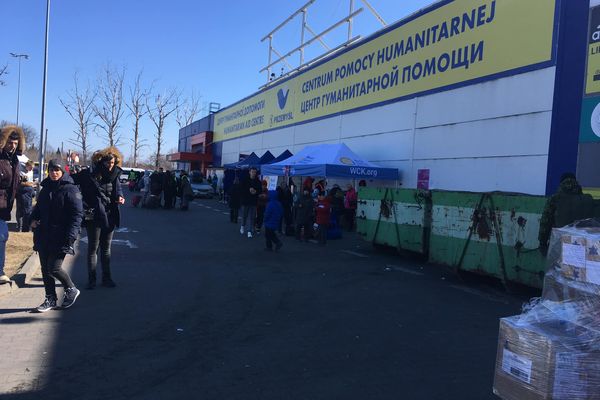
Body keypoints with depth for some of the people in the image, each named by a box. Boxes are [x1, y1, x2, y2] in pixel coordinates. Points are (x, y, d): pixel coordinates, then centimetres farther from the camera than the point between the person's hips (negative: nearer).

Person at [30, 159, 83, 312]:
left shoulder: (70, 190, -8)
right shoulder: (46, 188, 13)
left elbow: (77, 214, -13)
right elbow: (38, 207, 26)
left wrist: (70, 235, -20)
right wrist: (33, 219, 5)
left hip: (60, 237, -7)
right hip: (43, 235, 7)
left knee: (54, 268, -10)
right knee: (45, 268, 9)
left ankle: (71, 290, 15)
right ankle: (50, 299, 21)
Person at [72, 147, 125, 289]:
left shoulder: (114, 175, 5)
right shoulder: (89, 174, -11)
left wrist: (120, 197, -5)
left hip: (109, 217, 5)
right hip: (94, 217, -5)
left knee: (106, 249, 14)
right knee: (93, 249, 4)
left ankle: (107, 278, 23)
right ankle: (91, 280, 13)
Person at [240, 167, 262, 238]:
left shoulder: (258, 181, 3)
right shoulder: (245, 180, -2)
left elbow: (260, 190, 5)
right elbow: (242, 189, -4)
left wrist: (255, 191, -14)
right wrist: (249, 190, -16)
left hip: (254, 201, 1)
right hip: (246, 200, -1)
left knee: (252, 217, -1)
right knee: (245, 215, 10)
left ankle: (249, 231, 5)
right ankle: (242, 226, 38)